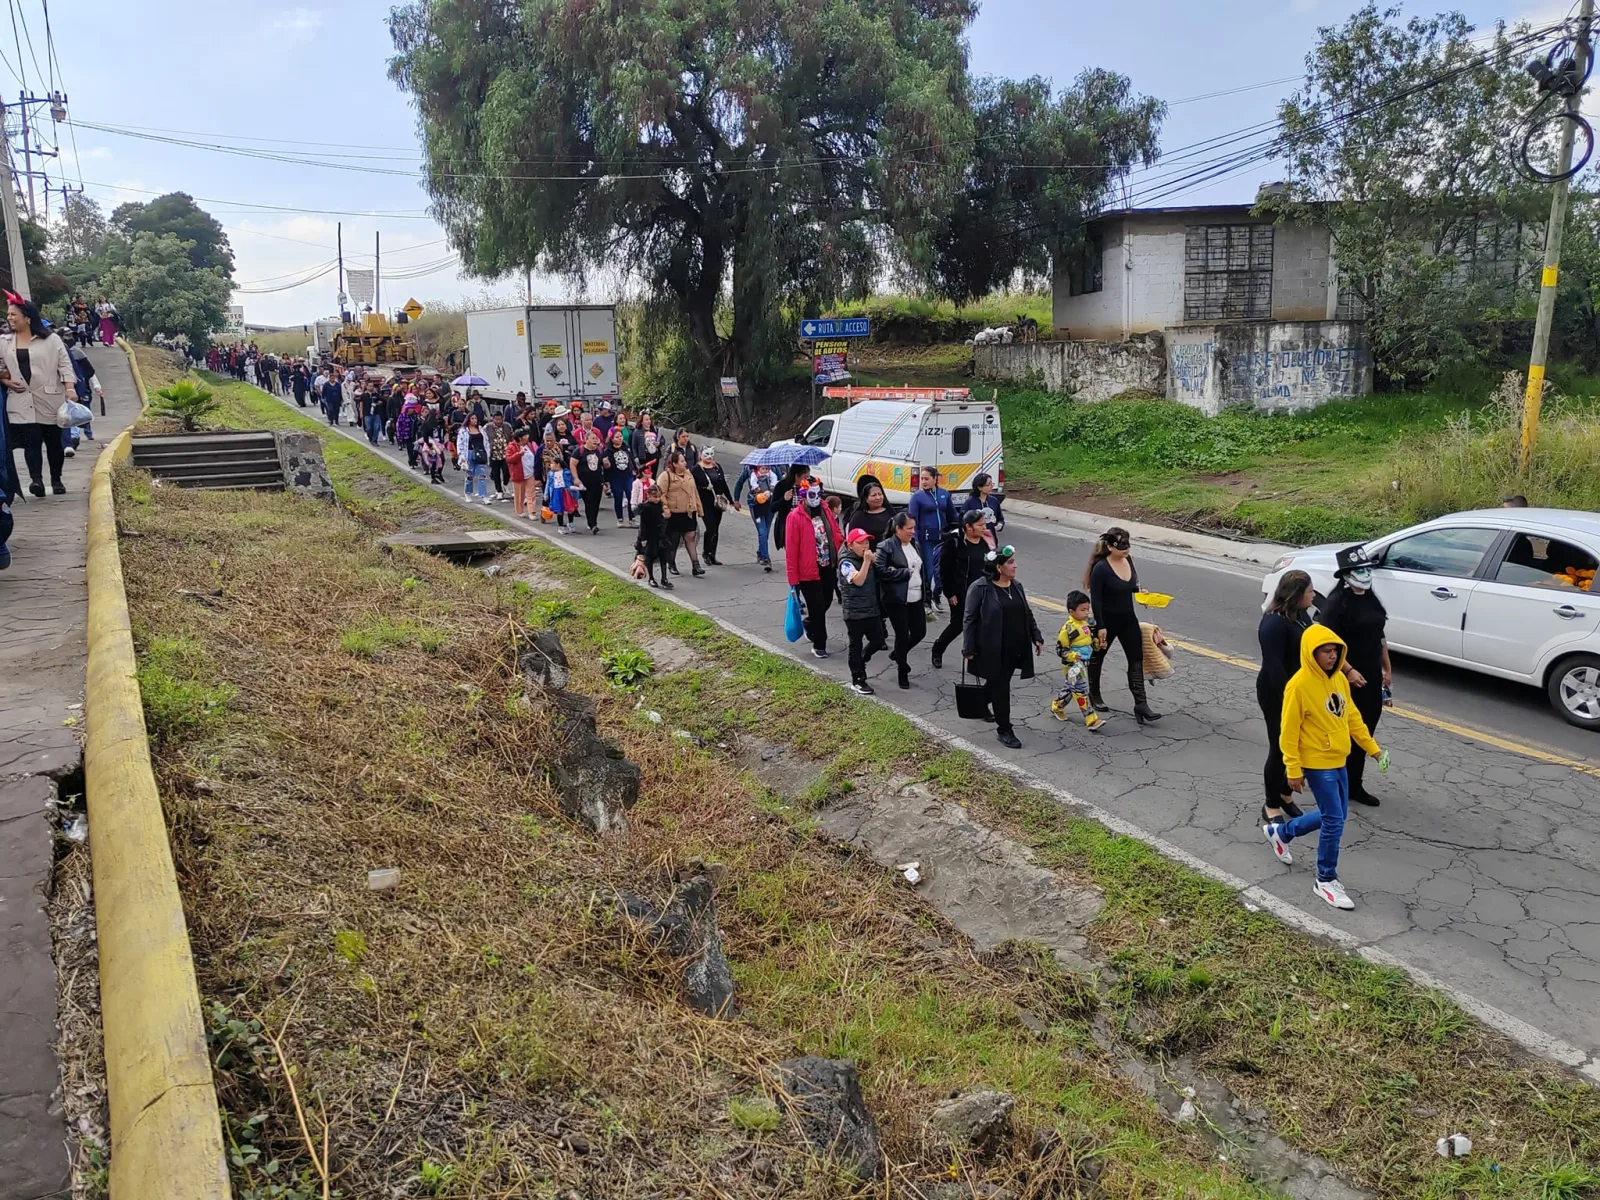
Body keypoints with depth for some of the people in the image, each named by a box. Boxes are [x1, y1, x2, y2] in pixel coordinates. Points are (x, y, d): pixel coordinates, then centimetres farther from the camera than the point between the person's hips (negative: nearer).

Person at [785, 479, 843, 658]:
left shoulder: (826, 511, 5)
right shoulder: (795, 517, -14)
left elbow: (837, 535, 11)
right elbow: (791, 549, -14)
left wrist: (840, 560, 0)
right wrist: (793, 577, -14)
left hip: (828, 567, 6)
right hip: (808, 571, -6)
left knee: (826, 602, 17)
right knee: (817, 607, 0)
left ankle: (809, 625, 45)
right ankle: (819, 645, 15)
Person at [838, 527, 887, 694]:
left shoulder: (865, 558, 10)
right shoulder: (846, 562, -14)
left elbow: (875, 579, 22)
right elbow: (858, 580, -29)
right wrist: (866, 561, -29)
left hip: (871, 608, 7)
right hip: (854, 612, -7)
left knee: (879, 641, 7)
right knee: (856, 645, 2)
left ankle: (859, 663, 31)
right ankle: (857, 681, 11)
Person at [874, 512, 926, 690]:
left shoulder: (914, 544, 13)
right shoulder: (886, 546, -11)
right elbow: (880, 570, -20)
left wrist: (925, 594, 11)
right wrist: (905, 572, -17)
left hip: (916, 598, 7)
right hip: (896, 600, -7)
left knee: (920, 632, 7)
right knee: (902, 634, 1)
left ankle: (897, 654, 34)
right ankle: (903, 671, 19)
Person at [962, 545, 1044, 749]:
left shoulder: (1016, 586, 8)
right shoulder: (980, 588, -13)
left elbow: (1027, 614, 17)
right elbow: (969, 619, -12)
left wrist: (1036, 637, 11)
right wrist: (968, 648, -15)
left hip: (1015, 648, 7)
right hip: (993, 650, -7)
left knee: (998, 684, 18)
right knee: (1000, 687, -2)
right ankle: (1004, 729, 8)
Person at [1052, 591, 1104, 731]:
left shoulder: (1086, 623, 3)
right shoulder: (1068, 628, -22)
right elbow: (1060, 649, -18)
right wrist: (1072, 656, -31)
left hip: (1083, 664, 8)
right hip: (1072, 666, -8)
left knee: (1069, 688, 23)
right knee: (1081, 691, -6)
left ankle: (1056, 707, 43)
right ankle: (1091, 720, -4)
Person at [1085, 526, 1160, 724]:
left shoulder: (1128, 560, -1)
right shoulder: (1101, 568, -22)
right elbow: (1096, 600, -20)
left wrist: (1140, 591, -4)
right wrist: (1100, 626, -20)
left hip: (1128, 618, 6)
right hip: (1107, 620, -6)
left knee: (1137, 659, -1)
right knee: (1098, 656, 15)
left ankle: (1140, 704, 0)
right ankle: (1094, 695, 35)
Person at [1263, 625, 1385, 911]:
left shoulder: (1340, 679, 3)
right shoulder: (1299, 685, -20)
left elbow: (1352, 716, 15)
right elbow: (1289, 731, -17)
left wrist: (1372, 748, 13)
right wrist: (1294, 770, -16)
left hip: (1338, 760, 8)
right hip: (1317, 763, -8)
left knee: (1333, 816, 18)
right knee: (1334, 821, -5)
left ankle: (1280, 831, 38)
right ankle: (1326, 880, 11)